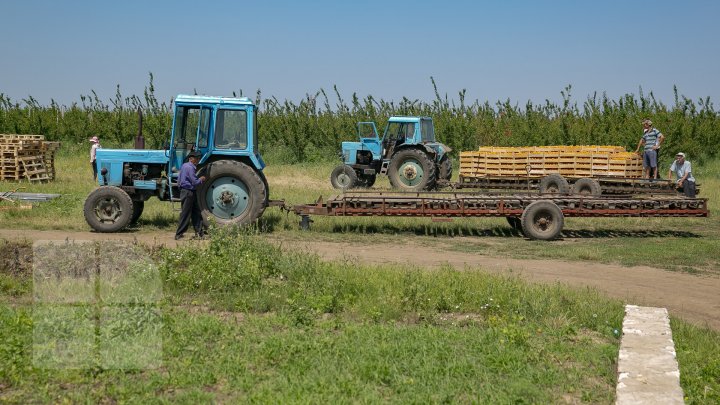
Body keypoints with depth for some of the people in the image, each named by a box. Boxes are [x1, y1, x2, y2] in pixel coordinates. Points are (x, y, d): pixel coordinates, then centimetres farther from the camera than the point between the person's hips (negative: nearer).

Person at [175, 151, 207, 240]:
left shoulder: (184, 166, 13)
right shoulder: (190, 167, -18)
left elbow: (179, 179, 20)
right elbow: (195, 182, -20)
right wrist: (201, 179, -2)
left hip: (184, 191, 10)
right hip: (188, 192, -10)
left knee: (196, 213, 12)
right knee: (185, 214, -4)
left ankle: (199, 232, 15)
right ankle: (179, 234, 0)